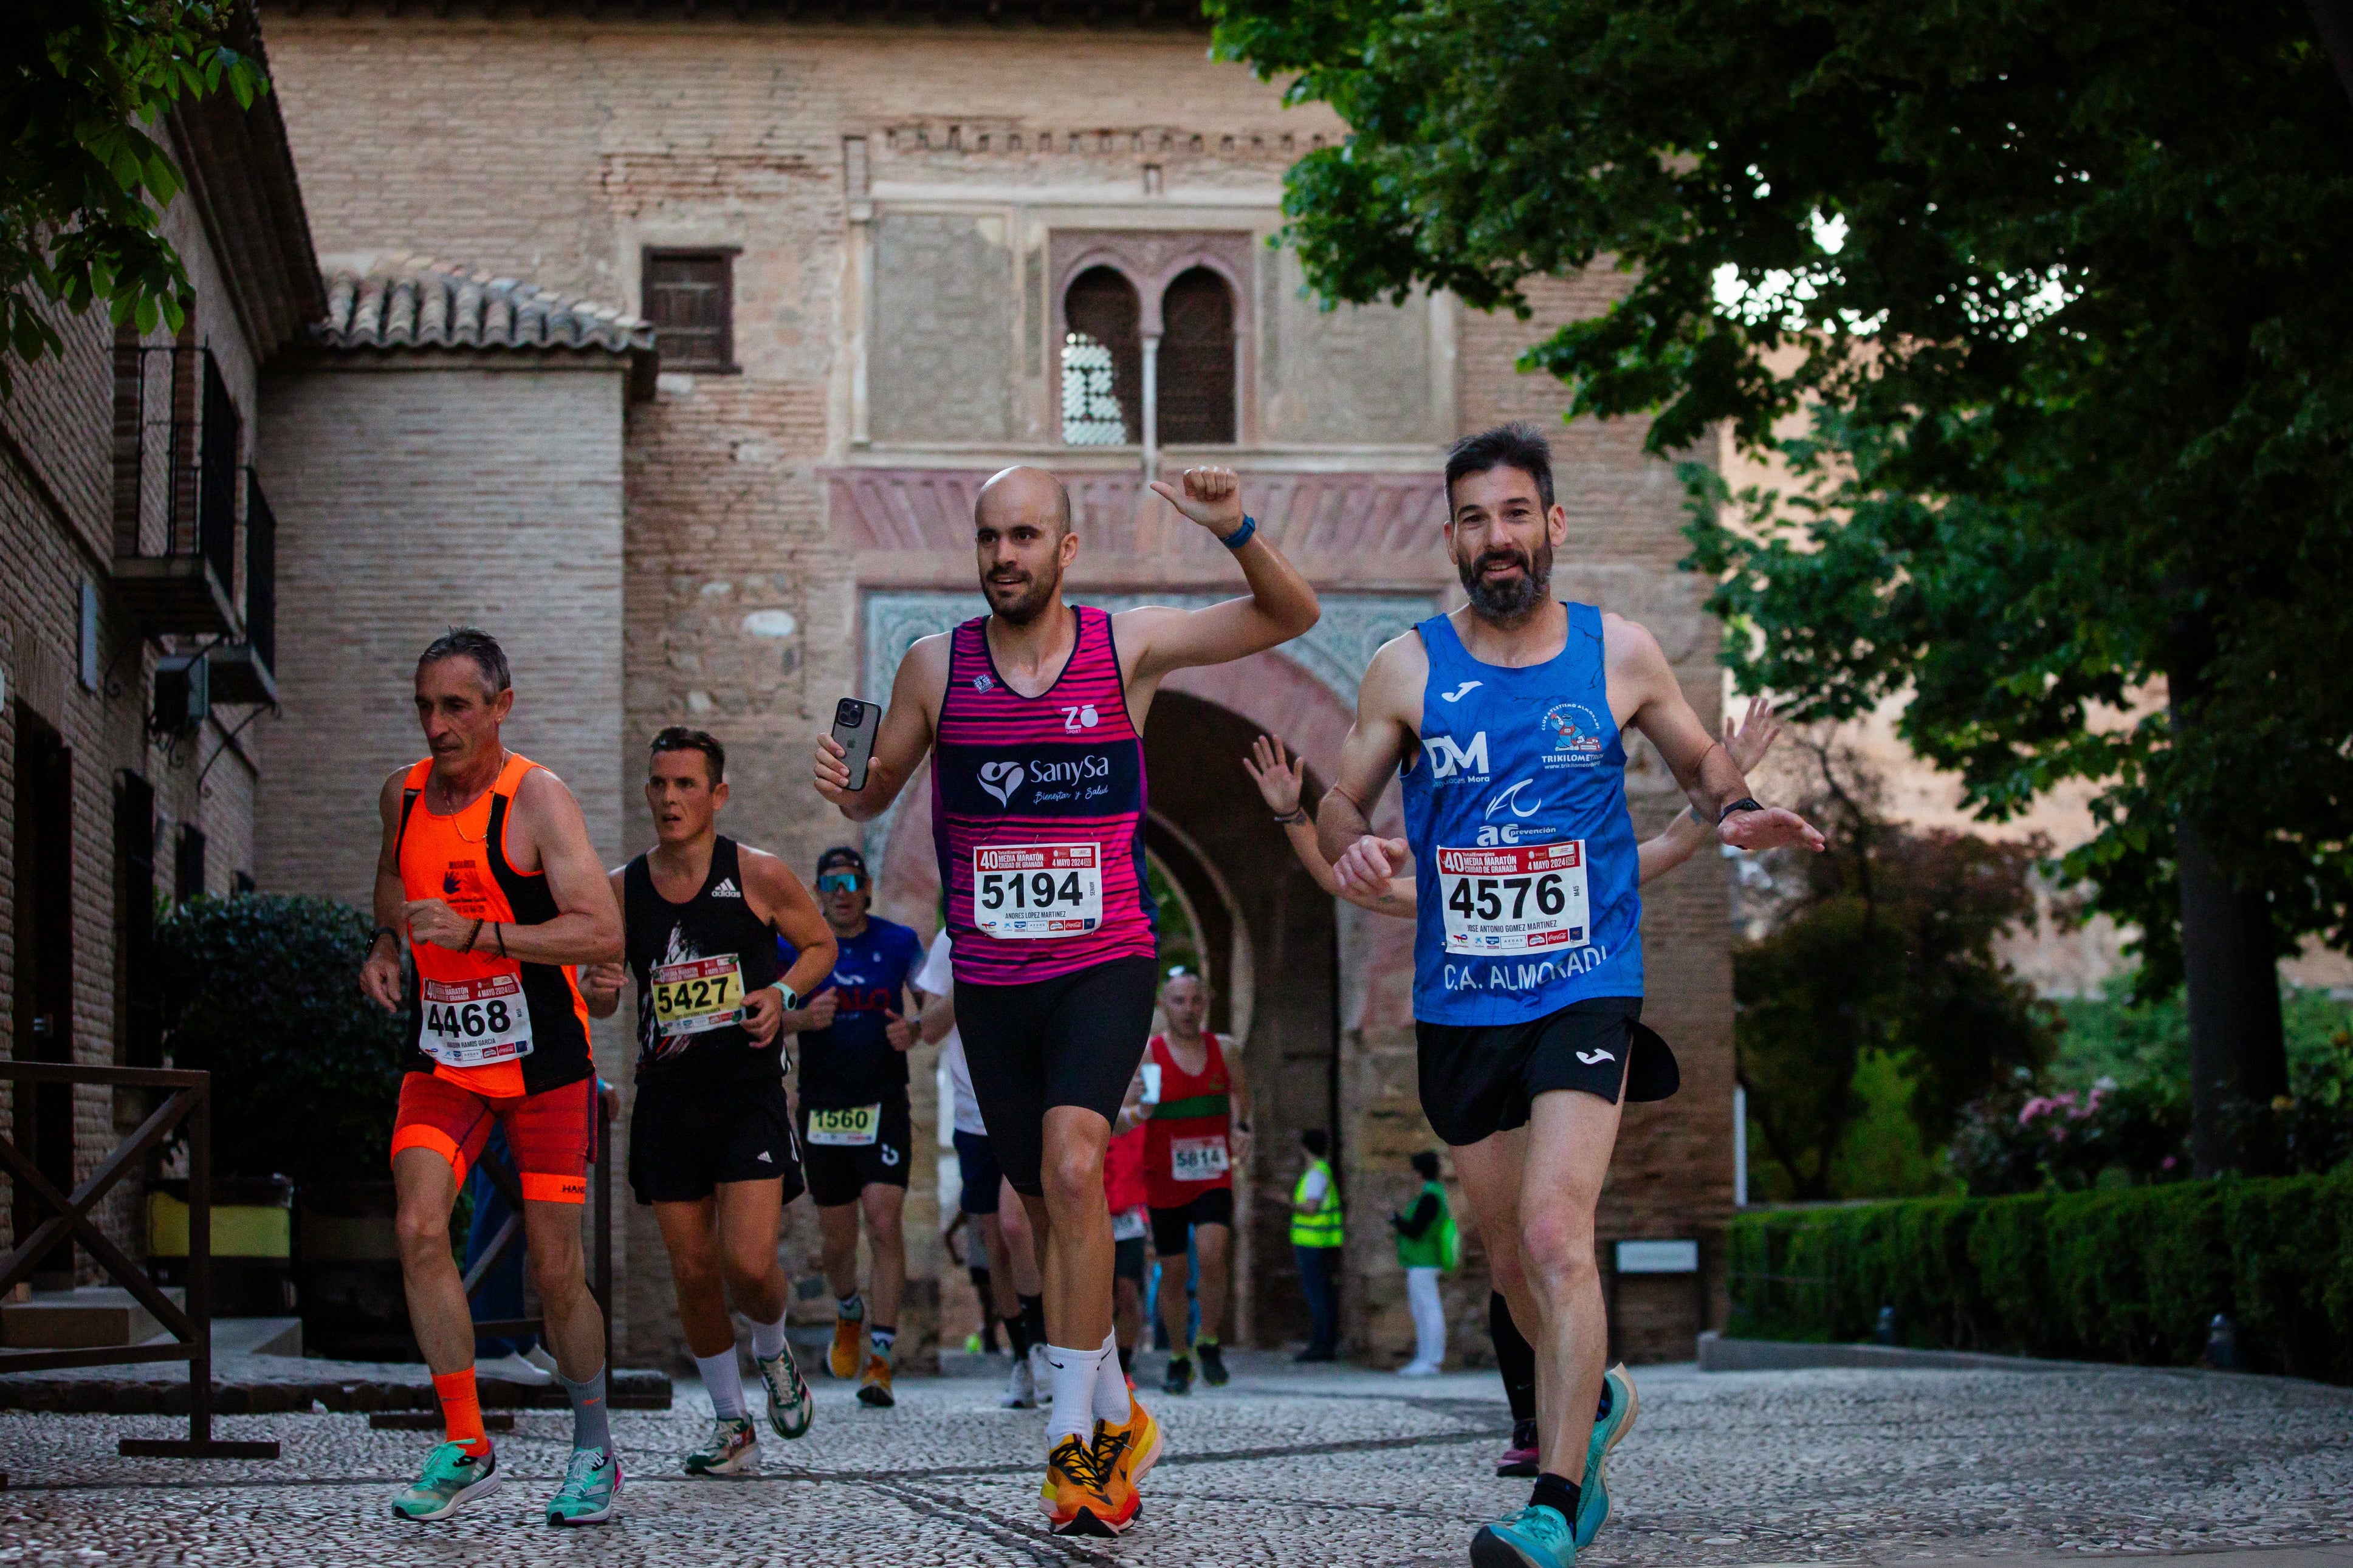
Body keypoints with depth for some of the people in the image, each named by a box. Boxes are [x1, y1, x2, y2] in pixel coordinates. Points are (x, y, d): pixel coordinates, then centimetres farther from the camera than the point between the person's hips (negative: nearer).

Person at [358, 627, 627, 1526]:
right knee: (418, 1229, -17)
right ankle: (465, 1449, -7)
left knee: (555, 1271, 0)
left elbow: (604, 935, -22)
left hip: (545, 1064, -4)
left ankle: (595, 1453, 21)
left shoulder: (537, 799, -14)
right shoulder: (403, 796, 4)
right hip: (441, 1062, 4)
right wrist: (386, 941, 6)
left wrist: (477, 934, -30)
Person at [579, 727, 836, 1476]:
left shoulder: (759, 875, -5)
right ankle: (732, 1424, 22)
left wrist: (782, 992, -10)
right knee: (693, 1272, 5)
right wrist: (598, 988, -12)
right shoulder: (621, 890, 2)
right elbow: (599, 1002, 12)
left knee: (749, 1264, -14)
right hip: (667, 1099, 3)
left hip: (750, 1097, -3)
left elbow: (822, 944, 9)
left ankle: (773, 1350, 22)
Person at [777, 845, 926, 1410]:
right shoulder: (796, 945, 2)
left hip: (885, 1107, -1)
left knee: (885, 1224, -14)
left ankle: (879, 1362, -11)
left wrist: (914, 1031, -14)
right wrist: (804, 1017, -25)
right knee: (837, 1240, 8)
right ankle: (849, 1316, 41)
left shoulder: (899, 943, 2)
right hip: (823, 1108, 1)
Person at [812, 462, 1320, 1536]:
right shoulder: (935, 665, 0)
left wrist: (1237, 534, -20)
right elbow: (879, 791, 12)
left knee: (1072, 1168, -24)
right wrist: (844, 787, -12)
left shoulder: (1128, 646, -4)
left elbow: (1292, 618, -1)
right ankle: (1118, 1420, 31)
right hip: (990, 978, 3)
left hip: (1105, 965, -3)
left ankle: (1072, 1437, -19)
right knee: (1047, 1205, 12)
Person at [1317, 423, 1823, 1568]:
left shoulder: (1619, 653, 1)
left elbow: (1699, 759, 16)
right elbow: (1338, 803, 7)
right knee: (1511, 1257, 14)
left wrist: (1735, 812, -7)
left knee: (1555, 1231, -20)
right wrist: (1351, 847, -16)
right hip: (1459, 1003, 3)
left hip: (1586, 989, -3)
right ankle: (1591, 1405, 43)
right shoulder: (1407, 671, 1)